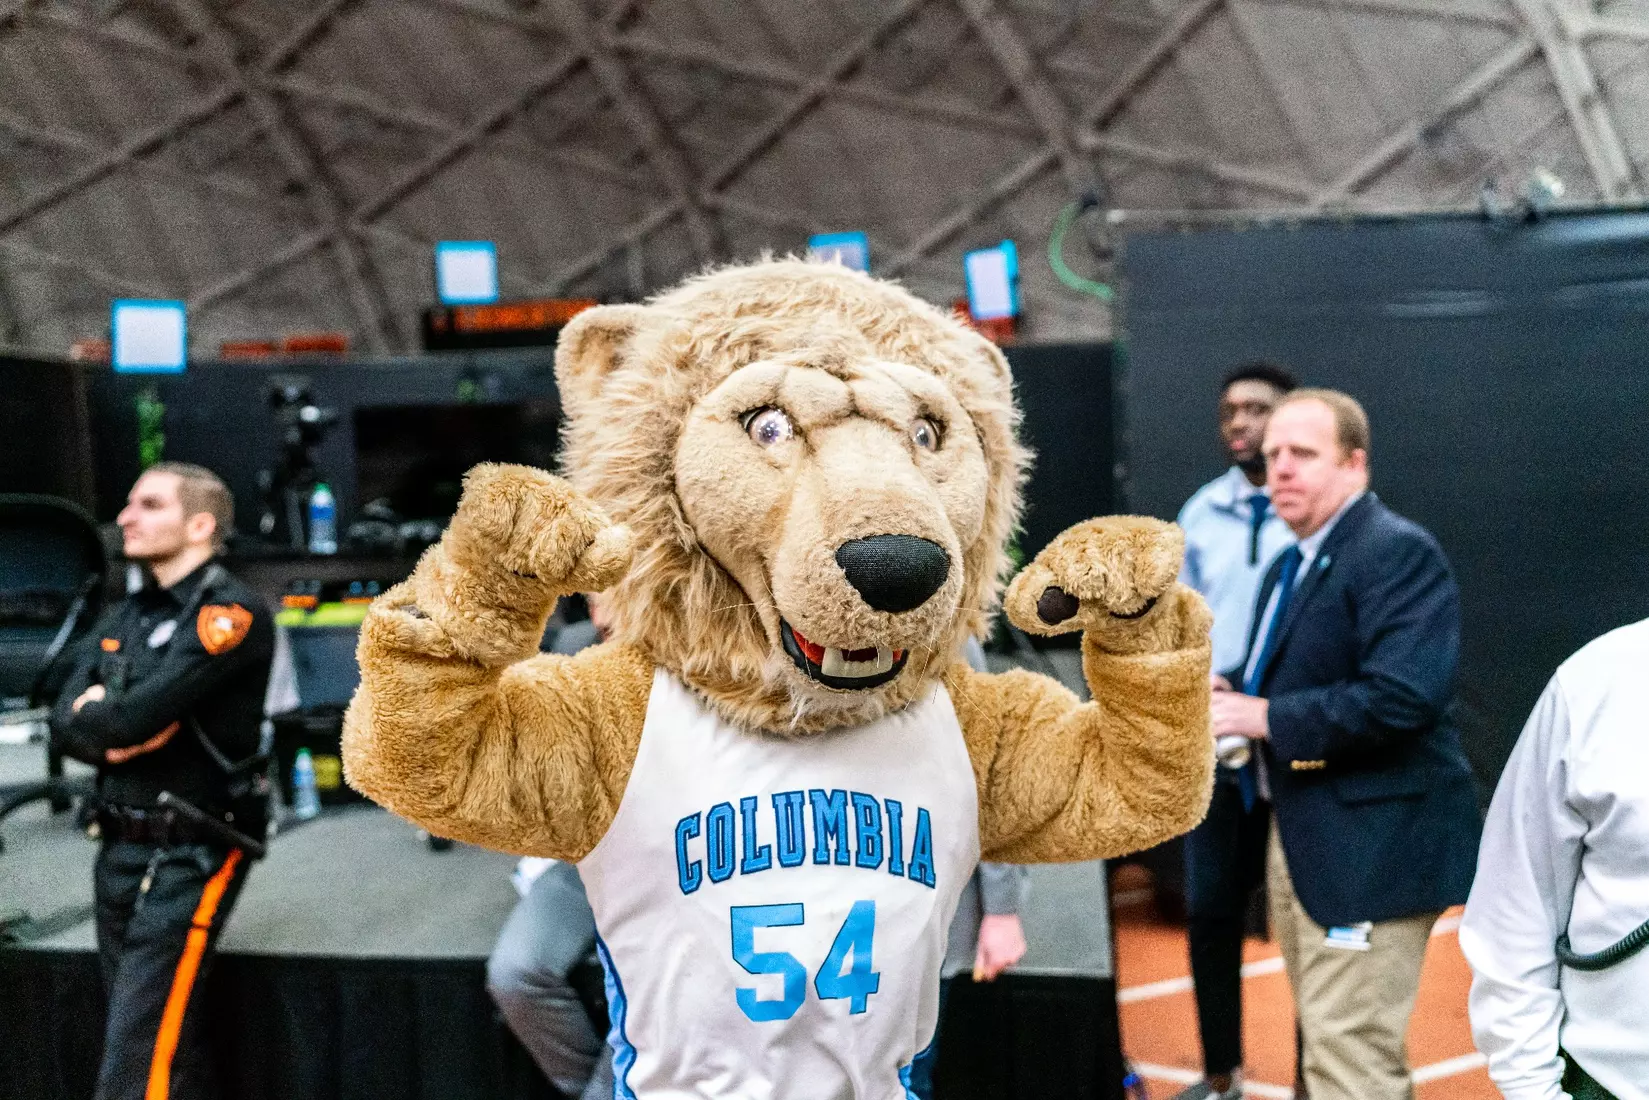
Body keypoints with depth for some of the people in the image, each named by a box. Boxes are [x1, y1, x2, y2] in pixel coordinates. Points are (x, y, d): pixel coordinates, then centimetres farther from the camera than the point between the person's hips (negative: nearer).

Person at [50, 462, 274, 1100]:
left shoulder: (229, 612, -14)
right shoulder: (123, 618, 13)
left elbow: (133, 716, -22)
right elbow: (63, 724, 6)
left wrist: (97, 716, -1)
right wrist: (115, 733, -14)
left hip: (188, 855, -8)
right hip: (118, 849, 8)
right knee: (169, 1043, 17)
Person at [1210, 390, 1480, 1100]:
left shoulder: (1397, 551, -16)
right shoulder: (1292, 564, 15)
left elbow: (1404, 695, -28)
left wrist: (1267, 717, -22)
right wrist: (1231, 689, 0)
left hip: (1370, 843, -10)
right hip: (1300, 836, 10)